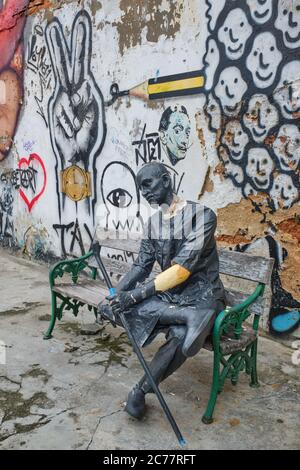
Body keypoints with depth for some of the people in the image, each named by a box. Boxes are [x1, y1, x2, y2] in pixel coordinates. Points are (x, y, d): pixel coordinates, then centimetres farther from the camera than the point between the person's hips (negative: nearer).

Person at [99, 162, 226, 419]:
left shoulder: (201, 215, -15)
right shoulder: (153, 223, 8)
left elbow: (182, 268, -23)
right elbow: (142, 265, 5)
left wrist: (137, 294, -27)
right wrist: (116, 294, -11)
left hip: (202, 295, -5)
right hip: (169, 293, 6)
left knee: (180, 336, -34)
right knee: (122, 302, -21)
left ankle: (141, 389, -10)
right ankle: (189, 317, -24)